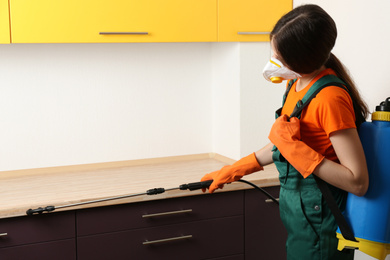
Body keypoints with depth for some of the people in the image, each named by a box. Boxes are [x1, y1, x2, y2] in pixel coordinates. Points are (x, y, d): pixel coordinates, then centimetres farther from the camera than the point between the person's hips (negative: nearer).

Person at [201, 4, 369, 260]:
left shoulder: (330, 98, -24)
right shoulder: (299, 84, 3)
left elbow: (358, 183, -25)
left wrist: (293, 146, -26)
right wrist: (232, 171, 19)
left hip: (319, 221, -8)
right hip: (297, 212, 8)